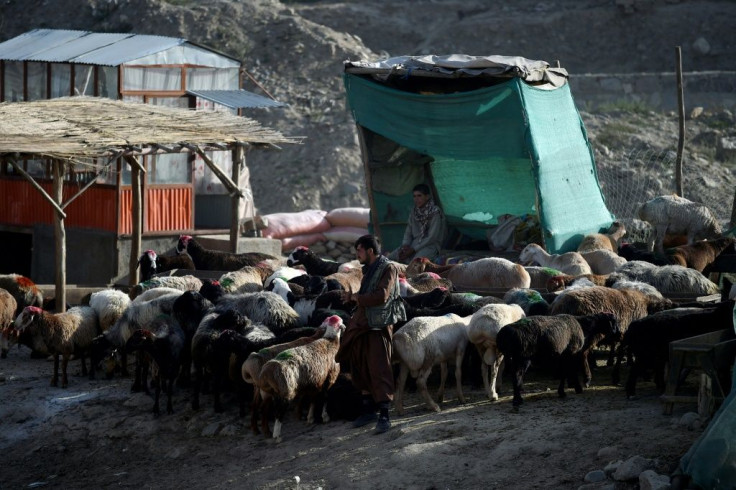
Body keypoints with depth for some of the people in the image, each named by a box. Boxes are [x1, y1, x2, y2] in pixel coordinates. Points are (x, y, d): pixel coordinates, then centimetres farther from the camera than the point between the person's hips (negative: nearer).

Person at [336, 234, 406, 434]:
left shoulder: (388, 268, -10)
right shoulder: (369, 269, 16)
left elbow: (381, 296, -19)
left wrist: (356, 297, -10)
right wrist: (352, 296, 6)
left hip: (378, 326, -9)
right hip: (362, 324, 9)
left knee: (379, 369, -11)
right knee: (361, 369, 12)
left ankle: (384, 416, -11)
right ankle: (368, 410, 23)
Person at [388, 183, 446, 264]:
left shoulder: (435, 212, -11)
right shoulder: (414, 211, 11)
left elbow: (432, 237, -15)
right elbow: (408, 232, 14)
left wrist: (413, 249, -17)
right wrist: (405, 245, -8)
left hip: (430, 246, -7)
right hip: (414, 244, 7)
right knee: (390, 258, -12)